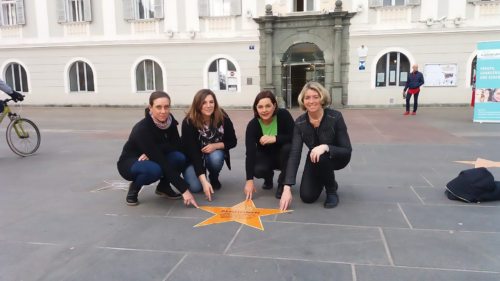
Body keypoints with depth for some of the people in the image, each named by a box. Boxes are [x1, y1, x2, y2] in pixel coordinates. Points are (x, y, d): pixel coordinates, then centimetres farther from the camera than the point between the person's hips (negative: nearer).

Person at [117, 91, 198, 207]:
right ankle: (134, 188, -6)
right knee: (155, 169, -38)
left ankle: (163, 186, 3)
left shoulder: (169, 120, -14)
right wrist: (184, 189, -38)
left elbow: (178, 146, -13)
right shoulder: (142, 129, -33)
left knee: (180, 157, -24)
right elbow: (163, 163, -36)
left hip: (152, 160, 5)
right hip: (129, 163, -5)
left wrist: (151, 152, -29)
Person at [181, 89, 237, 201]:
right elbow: (192, 152, -30)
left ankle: (214, 178, 1)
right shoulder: (189, 122, -27)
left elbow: (232, 142, -8)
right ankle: (206, 178, 14)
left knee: (216, 158, -33)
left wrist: (215, 146, -29)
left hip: (215, 153, 2)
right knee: (195, 186, -23)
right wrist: (204, 181, -38)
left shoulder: (222, 118, -19)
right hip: (193, 158, -2)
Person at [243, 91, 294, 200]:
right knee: (258, 170, -30)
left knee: (288, 147, -34)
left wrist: (275, 138, -38)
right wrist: (249, 180, -33)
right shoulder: (252, 125, -21)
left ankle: (283, 184, -11)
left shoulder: (283, 115, -23)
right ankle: (268, 177, 10)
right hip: (265, 155, 1)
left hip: (283, 155, 0)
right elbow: (250, 152, -27)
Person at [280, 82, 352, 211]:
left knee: (321, 158, -37)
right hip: (315, 159, 3)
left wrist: (325, 147, -44)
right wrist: (287, 188, -33)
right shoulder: (299, 123, -18)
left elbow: (347, 150, -24)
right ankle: (324, 180, 22)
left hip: (337, 157, -3)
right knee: (307, 197, -12)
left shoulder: (335, 117, -26)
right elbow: (294, 154, -24)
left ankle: (331, 191, -9)